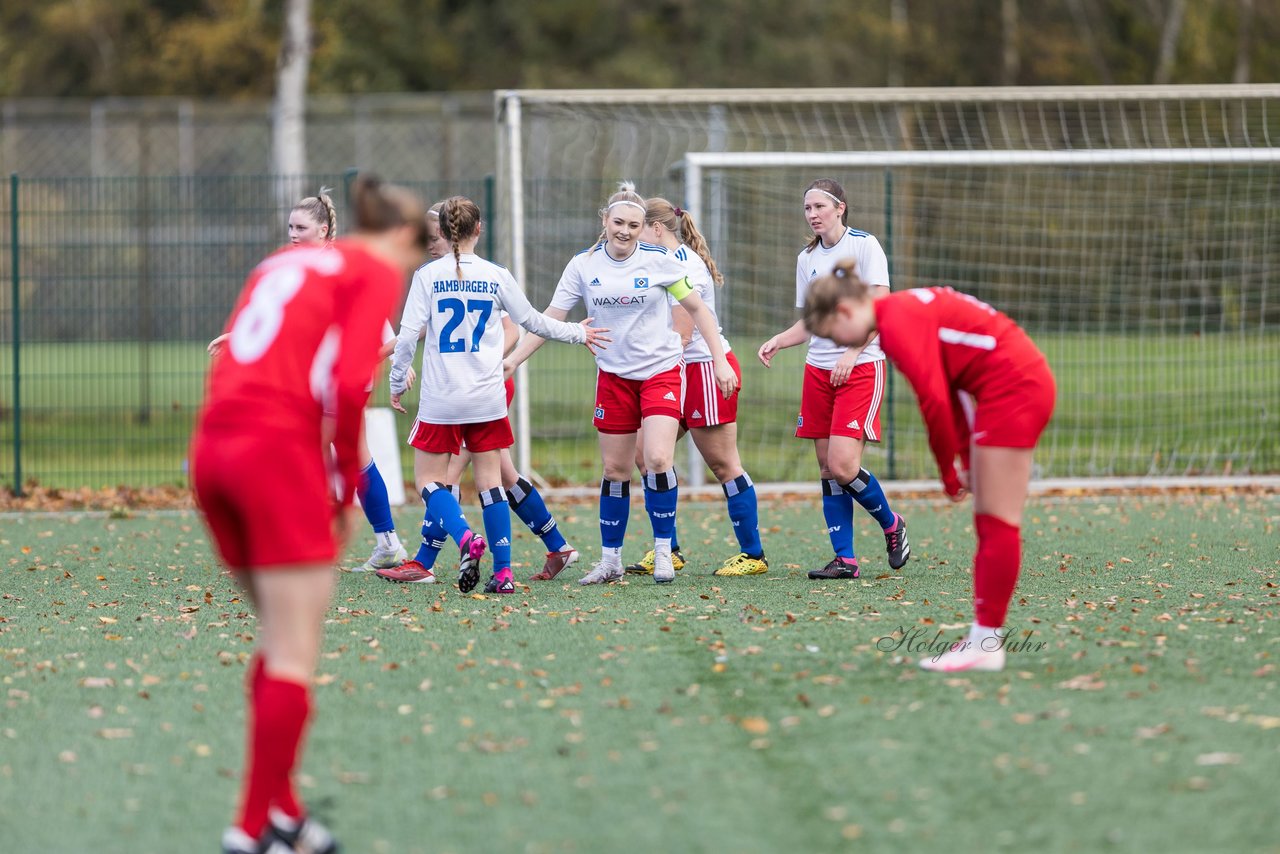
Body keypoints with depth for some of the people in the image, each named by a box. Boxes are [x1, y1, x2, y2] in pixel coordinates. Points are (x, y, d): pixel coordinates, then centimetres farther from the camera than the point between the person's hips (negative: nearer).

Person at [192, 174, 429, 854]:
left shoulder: (283, 264, 25)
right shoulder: (378, 274, 3)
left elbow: (236, 366, 18)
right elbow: (350, 386, -11)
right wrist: (348, 487, 0)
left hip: (212, 446, 8)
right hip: (281, 448, -8)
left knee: (281, 640, 19)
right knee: (295, 658, -1)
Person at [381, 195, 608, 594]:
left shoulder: (428, 276, -6)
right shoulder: (496, 277, 1)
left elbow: (408, 335, -8)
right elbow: (533, 321, 13)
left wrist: (397, 381, 6)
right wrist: (578, 333, 30)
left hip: (441, 400, -3)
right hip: (487, 398, 3)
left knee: (428, 480, 6)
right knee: (490, 481, 8)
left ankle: (466, 539, -19)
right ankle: (503, 572, 4)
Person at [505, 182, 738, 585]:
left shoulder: (660, 261, -9)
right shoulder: (582, 265, -4)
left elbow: (697, 309, 0)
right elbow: (549, 320, 0)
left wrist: (719, 361, -5)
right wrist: (512, 359, -7)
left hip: (661, 370, -2)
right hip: (613, 375, 2)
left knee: (657, 460, -18)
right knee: (615, 470, 6)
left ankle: (663, 552, -3)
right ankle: (610, 559, 17)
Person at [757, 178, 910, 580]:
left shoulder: (865, 245, -5)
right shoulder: (807, 259, 13)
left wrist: (850, 353, -20)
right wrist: (777, 341, 0)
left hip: (861, 367, -6)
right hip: (818, 369, 6)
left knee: (843, 466, -16)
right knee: (827, 468, 1)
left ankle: (891, 524, 9)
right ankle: (845, 559, 5)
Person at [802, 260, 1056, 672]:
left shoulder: (897, 322, -15)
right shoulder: (907, 310, 15)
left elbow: (934, 398, -20)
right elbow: (947, 390, 16)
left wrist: (949, 469, -9)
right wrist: (967, 460, 10)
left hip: (1012, 389, -10)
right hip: (1024, 385, 10)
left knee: (997, 522, -8)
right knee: (988, 523, 10)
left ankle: (987, 642, -7)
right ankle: (982, 638, 11)